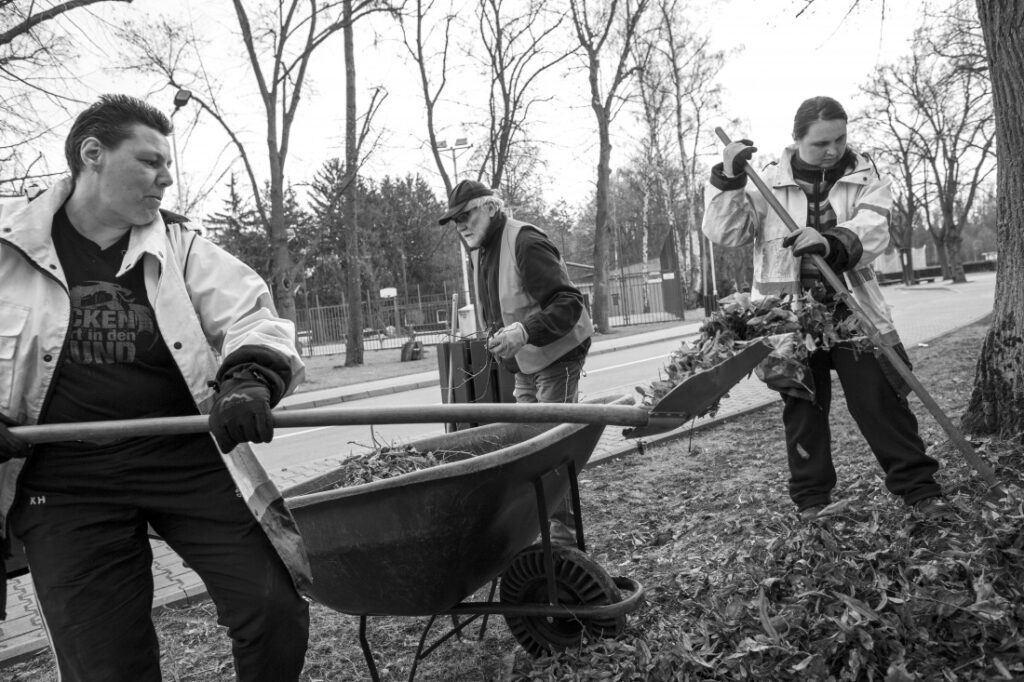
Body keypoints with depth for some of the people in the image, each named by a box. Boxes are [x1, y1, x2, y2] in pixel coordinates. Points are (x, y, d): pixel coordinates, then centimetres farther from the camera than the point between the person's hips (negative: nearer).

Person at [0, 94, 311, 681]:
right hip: (65, 479, 0)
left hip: (189, 457, 1)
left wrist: (250, 380, -25)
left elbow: (251, 315, -4)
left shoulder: (181, 248, 7)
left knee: (276, 611, -5)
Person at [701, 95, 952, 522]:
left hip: (851, 310, 1)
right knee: (803, 408, 7)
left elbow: (872, 230, -14)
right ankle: (812, 498, 20)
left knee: (881, 399, 0)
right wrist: (728, 179, -18)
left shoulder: (864, 178, 4)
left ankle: (919, 488, 13)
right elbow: (724, 232, -4)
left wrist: (830, 243, -35)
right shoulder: (768, 182, 2)